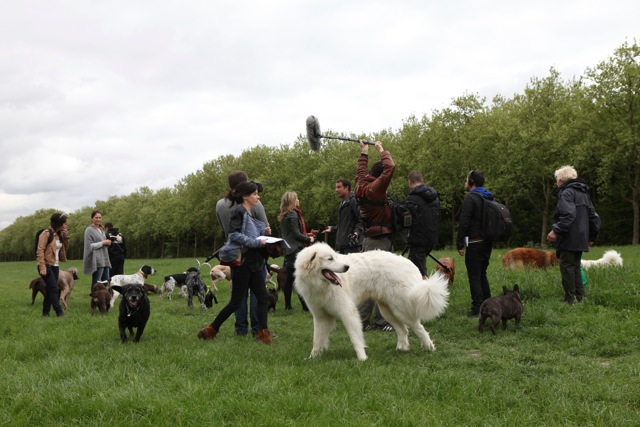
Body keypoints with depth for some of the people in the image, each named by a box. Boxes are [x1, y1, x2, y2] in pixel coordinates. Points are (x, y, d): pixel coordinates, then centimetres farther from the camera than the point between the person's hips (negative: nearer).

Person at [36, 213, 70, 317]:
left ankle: (45, 312, 14)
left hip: (55, 266, 8)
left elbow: (65, 248, 18)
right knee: (54, 289, -11)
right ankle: (59, 312, -11)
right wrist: (42, 267, -23)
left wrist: (66, 236, 3)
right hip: (47, 266, -8)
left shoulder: (59, 234, 11)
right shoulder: (46, 234, -12)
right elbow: (40, 251, -16)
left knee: (50, 290, 9)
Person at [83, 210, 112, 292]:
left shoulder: (101, 230, 19)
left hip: (104, 259, 8)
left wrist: (107, 243, 6)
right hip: (96, 260, -8)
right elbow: (89, 246, -13)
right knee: (96, 284, -8)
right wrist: (103, 242, -12)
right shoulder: (89, 230, -5)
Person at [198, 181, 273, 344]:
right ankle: (211, 330, 9)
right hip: (242, 262, -9)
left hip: (254, 263, 9)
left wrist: (263, 232, 7)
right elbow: (234, 235, -21)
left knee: (263, 297, 3)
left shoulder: (250, 214, 16)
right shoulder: (238, 211, -10)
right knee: (236, 302, -3)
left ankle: (262, 333, 6)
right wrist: (257, 242, -20)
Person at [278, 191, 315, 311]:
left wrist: (306, 235, 13)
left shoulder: (284, 216, 15)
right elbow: (296, 234, -17)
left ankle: (288, 305, 16)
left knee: (290, 278, 12)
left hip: (288, 250, 10)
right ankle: (305, 306, -13)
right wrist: (309, 239, -3)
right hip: (295, 249, -10)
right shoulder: (293, 214, -13)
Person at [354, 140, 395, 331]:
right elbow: (390, 167, -21)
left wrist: (364, 152, 37)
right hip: (381, 241, -9)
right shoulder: (375, 188, -15)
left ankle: (361, 320, 15)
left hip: (369, 240, 9)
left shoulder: (361, 186, 7)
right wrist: (381, 150, -5)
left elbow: (361, 171, 27)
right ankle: (381, 321, 0)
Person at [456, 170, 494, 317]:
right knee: (482, 275, 17)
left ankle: (477, 309, -7)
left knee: (474, 276, -5)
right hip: (487, 242, 8)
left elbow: (464, 222, -17)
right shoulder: (489, 198, 14)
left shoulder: (470, 198, -11)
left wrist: (460, 244, -13)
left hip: (474, 243, -8)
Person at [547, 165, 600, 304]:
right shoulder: (583, 193, 19)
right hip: (581, 239, 9)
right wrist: (592, 236, 26)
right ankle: (580, 297, 14)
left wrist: (556, 230, -27)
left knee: (567, 268, -5)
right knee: (575, 268, 14)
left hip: (569, 240, -9)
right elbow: (594, 217, 20)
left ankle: (570, 299, -5)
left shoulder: (566, 193, -9)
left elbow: (569, 214, -26)